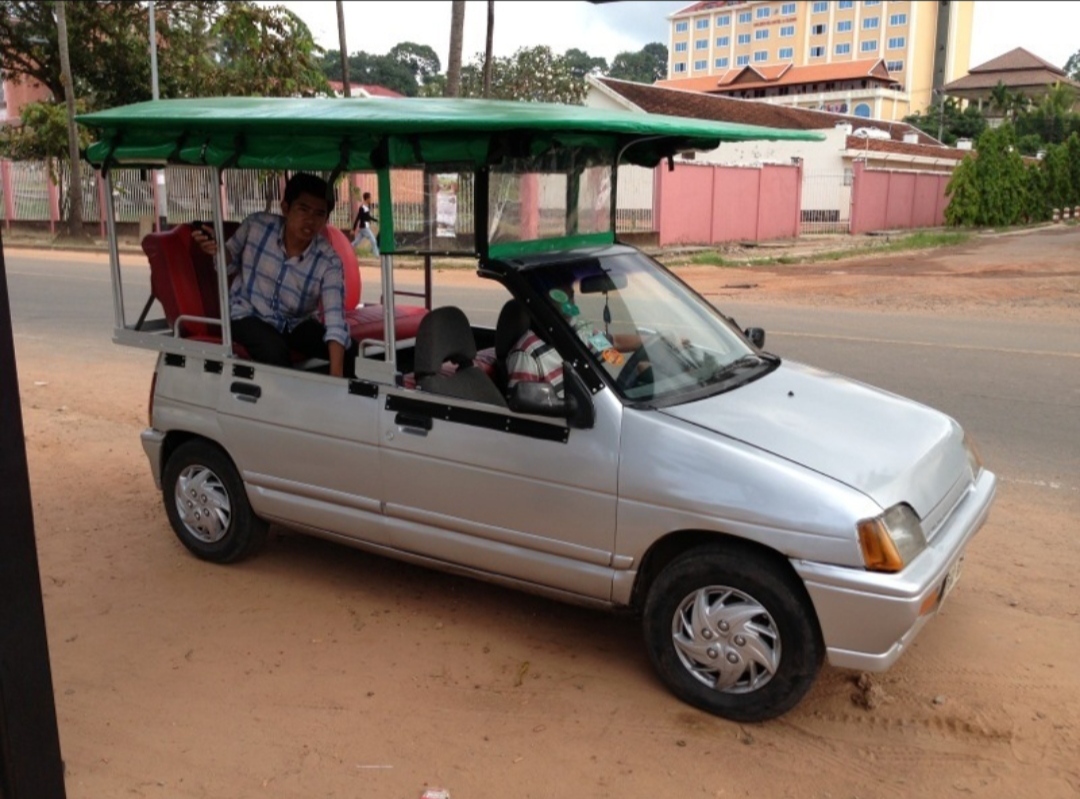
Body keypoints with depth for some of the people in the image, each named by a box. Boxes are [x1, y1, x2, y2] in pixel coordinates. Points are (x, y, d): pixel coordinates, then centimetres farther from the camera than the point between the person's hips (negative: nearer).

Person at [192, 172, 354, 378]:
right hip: (249, 315, -1)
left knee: (350, 353, -20)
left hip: (297, 323, 1)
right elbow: (232, 264, 4)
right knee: (274, 351, -34)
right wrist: (218, 251, -23)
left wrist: (336, 375, -44)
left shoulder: (329, 263, -18)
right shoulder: (256, 225, -15)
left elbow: (335, 318, -31)